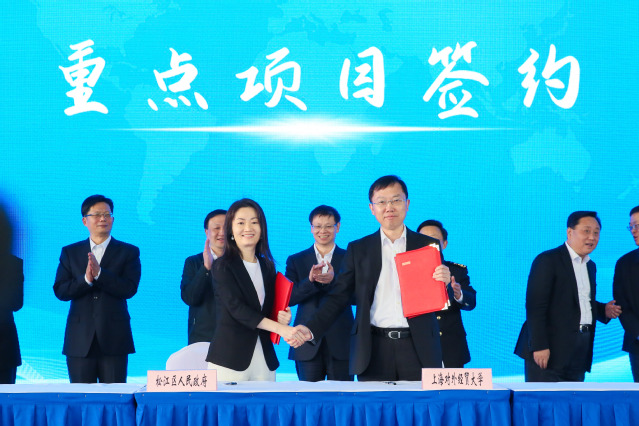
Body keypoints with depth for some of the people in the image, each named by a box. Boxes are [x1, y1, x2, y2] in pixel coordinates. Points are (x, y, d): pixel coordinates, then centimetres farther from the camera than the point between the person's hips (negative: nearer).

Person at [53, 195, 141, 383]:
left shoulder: (129, 252, 6)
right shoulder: (70, 252, 11)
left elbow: (130, 289, -8)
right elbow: (60, 291, 0)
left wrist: (99, 274, -18)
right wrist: (86, 279, -16)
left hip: (114, 339, -1)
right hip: (79, 340, 1)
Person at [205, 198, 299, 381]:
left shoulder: (267, 266, 15)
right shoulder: (223, 266, -3)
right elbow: (235, 307, -15)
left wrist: (282, 317, -2)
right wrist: (279, 327, -23)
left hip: (264, 358, 5)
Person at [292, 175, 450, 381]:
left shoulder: (428, 246, 8)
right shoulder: (358, 249, 10)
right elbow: (339, 297, 7)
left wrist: (445, 284, -14)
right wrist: (311, 329, -8)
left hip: (417, 348, 0)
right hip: (374, 350, 0)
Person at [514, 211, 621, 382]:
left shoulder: (590, 266, 18)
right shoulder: (548, 260, -8)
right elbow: (535, 307, -15)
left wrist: (604, 310, 6)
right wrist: (539, 346, -21)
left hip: (579, 353, 8)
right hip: (549, 350, -8)